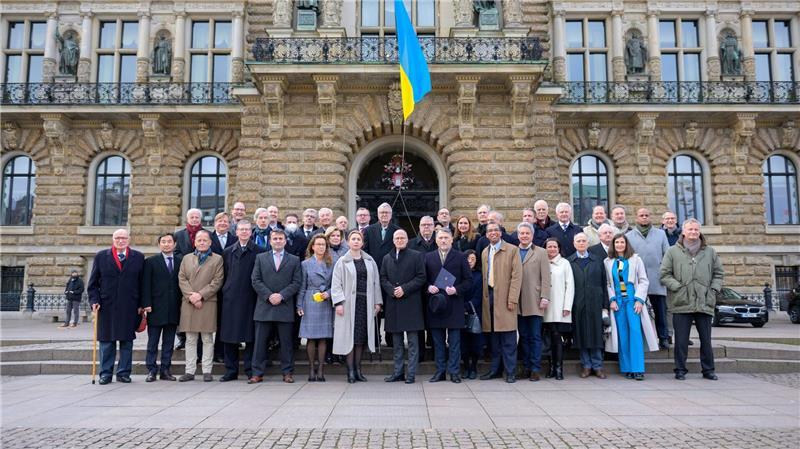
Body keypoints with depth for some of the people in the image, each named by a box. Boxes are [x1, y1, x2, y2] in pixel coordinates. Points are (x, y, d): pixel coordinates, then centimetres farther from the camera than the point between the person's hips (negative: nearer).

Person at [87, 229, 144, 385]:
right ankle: (105, 373, 15)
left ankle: (124, 372, 14)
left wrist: (141, 305, 2)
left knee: (127, 341, 5)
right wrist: (94, 300, -5)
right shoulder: (101, 256, 6)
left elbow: (142, 283, 5)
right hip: (106, 306, 0)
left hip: (130, 307, 0)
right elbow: (93, 282, 7)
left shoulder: (138, 257, 5)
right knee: (106, 341, 6)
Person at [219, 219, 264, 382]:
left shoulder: (259, 252, 2)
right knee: (229, 336, 5)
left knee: (250, 335, 0)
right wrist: (225, 292, 6)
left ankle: (250, 370, 10)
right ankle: (231, 370, 15)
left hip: (250, 299, -3)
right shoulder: (227, 252, 13)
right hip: (231, 299, 3)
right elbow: (224, 276, 14)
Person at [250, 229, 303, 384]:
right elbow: (255, 280, 3)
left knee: (286, 342, 3)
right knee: (260, 341, 3)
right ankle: (257, 373, 10)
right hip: (264, 306, 1)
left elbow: (297, 282, 2)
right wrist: (269, 296, -9)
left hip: (285, 306, 0)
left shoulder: (294, 260, 9)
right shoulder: (260, 258, 11)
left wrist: (281, 295, -10)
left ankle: (287, 372, 12)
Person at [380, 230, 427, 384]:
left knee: (412, 341, -1)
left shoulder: (417, 256, 3)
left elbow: (421, 278, -3)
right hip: (393, 303, 4)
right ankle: (398, 372, 17)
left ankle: (411, 373, 4)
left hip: (411, 303, -4)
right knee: (396, 342, 10)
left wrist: (404, 289, -12)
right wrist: (392, 290, -8)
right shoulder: (387, 258, 15)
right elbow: (383, 279, 10)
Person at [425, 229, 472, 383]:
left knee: (454, 341, 1)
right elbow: (423, 279, 12)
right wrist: (429, 287, -8)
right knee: (437, 341, 8)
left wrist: (456, 290, -12)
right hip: (435, 303, 2)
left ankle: (454, 372, 9)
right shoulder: (428, 257, 12)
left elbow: (468, 280, 2)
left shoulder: (460, 257, 4)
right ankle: (440, 371, 17)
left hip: (454, 304, -2)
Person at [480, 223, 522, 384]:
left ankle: (510, 372, 3)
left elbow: (516, 276, -6)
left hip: (505, 297, -5)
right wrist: (484, 296, 10)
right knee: (494, 336, 9)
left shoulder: (512, 250, 0)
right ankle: (496, 369, 17)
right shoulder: (484, 252, 16)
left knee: (508, 338, -4)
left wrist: (512, 299, -13)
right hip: (489, 296, 5)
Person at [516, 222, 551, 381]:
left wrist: (544, 297, -8)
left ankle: (535, 369, 6)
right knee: (523, 336, 8)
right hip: (518, 302, 2)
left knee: (535, 337, 1)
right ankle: (526, 367, 16)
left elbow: (545, 277, 0)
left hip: (534, 301, -2)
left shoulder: (541, 253, 6)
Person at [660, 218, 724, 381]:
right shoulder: (673, 252, 2)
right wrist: (678, 287, -10)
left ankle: (708, 370, 21)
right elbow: (665, 275, 0)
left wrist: (713, 290, 4)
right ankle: (680, 370, 12)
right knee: (681, 340, 2)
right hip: (681, 304, -2)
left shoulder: (710, 252, 12)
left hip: (705, 303, 2)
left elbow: (719, 273, 17)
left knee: (706, 340, 8)